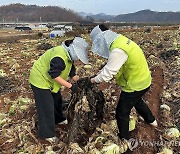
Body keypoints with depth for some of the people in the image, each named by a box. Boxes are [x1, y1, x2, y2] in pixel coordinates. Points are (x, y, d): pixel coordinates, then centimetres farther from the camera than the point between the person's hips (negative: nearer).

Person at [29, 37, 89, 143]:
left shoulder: (68, 55, 0)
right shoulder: (59, 57, -32)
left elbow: (71, 72, 5)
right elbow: (54, 75, -32)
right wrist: (70, 86, -30)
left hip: (49, 80, 10)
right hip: (40, 80, -10)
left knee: (57, 100, 21)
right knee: (46, 106, -5)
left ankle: (59, 119, 44)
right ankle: (47, 134, 8)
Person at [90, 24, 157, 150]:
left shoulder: (118, 51, -33)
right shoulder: (119, 40, -1)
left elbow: (107, 74, -29)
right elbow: (110, 65, 7)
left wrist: (94, 80, -11)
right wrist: (98, 75, -1)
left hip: (135, 85, -10)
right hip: (142, 79, 10)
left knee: (122, 113, 8)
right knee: (137, 101, 36)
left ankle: (124, 139, 28)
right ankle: (151, 121, 59)